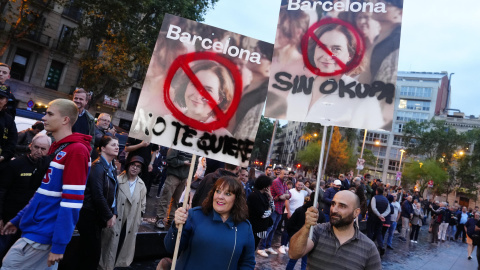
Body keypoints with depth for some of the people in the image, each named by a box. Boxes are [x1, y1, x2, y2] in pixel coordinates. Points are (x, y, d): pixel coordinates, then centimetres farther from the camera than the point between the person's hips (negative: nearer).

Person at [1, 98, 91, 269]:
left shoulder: (76, 150, -18)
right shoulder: (56, 148, 13)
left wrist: (59, 244, -21)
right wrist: (18, 220, 19)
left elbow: (72, 202, -21)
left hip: (43, 234, -9)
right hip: (36, 228, 9)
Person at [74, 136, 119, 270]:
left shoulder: (112, 168, 10)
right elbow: (98, 195, -21)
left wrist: (114, 214, 2)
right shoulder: (98, 166, -17)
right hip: (89, 215, -8)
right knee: (93, 253, -1)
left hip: (98, 217, 8)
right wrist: (109, 216, -14)